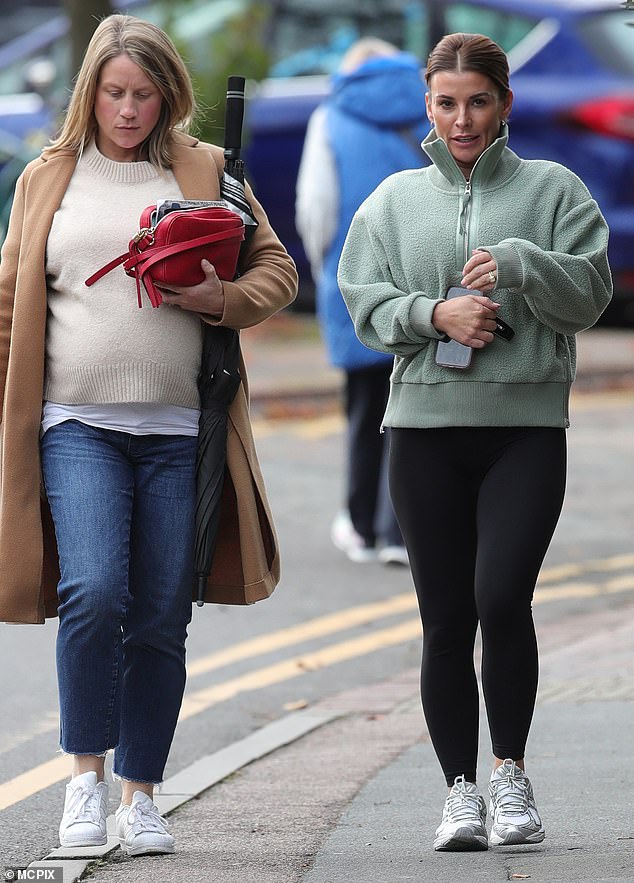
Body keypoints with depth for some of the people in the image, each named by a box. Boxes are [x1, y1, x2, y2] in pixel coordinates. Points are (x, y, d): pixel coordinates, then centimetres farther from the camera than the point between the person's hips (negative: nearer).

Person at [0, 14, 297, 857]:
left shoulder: (204, 172, 9)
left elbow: (277, 269, 12)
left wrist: (220, 299, -8)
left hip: (178, 430, 1)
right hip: (78, 424, -1)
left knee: (161, 620, 2)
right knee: (94, 591, -18)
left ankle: (140, 795, 13)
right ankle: (86, 775, -3)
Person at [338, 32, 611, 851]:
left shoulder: (553, 189, 7)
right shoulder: (395, 200, 13)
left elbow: (591, 290, 0)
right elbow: (364, 301, 7)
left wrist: (521, 264, -17)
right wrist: (435, 314, -10)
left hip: (527, 424, -2)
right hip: (426, 426, 2)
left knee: (501, 597, -17)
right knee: (445, 618, 2)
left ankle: (510, 769, 2)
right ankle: (461, 790, 11)